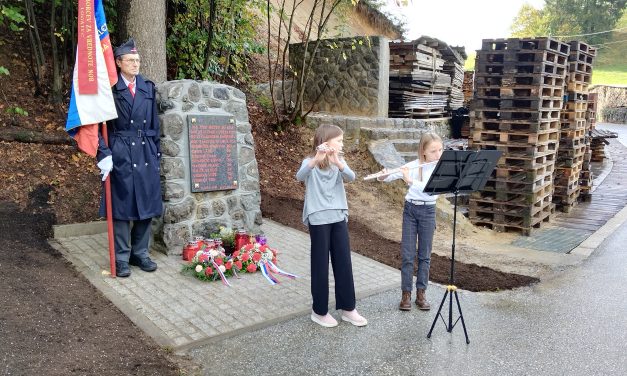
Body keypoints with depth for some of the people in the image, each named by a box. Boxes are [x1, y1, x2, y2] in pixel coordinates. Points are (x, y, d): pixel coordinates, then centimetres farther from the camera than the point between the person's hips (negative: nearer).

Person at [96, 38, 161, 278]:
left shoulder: (148, 87, 10)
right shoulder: (111, 88, -3)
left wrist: (156, 153, 9)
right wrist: (104, 154, -13)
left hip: (146, 154, 4)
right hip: (120, 154, -4)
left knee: (146, 205, 8)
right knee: (122, 207, 2)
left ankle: (140, 253, 22)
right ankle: (121, 258, 14)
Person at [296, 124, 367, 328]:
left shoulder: (339, 161, 8)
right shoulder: (310, 162, -5)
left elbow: (351, 177, -13)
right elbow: (300, 176, -27)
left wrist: (337, 162, -31)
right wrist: (316, 159, -43)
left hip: (339, 217, 5)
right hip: (318, 219, -4)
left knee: (344, 263, 8)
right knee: (321, 264, 3)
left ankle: (348, 308, 20)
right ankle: (319, 311, 17)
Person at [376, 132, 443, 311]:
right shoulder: (412, 166, -4)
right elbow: (388, 178, -4)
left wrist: (410, 180, -31)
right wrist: (383, 176, -26)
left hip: (428, 211, 0)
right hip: (410, 209, 1)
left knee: (424, 254, 7)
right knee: (407, 254, 2)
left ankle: (421, 293, 17)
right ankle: (406, 293, 10)